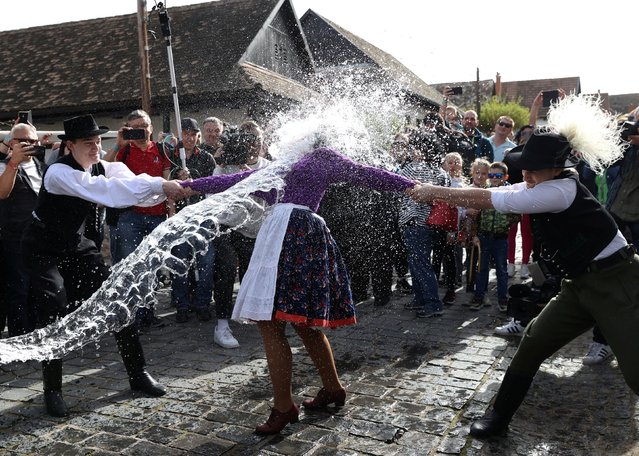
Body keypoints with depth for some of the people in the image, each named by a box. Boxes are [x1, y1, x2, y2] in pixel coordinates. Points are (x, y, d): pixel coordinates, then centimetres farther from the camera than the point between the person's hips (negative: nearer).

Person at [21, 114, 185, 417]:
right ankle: (52, 390, 5)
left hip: (75, 245, 6)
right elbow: (104, 190, -41)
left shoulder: (102, 167, -4)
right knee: (55, 312, -16)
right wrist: (159, 185, -46)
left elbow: (129, 185, -18)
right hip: (43, 251, -6)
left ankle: (137, 373, 10)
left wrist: (168, 187, -39)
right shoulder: (59, 172, -26)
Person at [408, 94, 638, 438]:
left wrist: (437, 192, -20)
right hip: (582, 283, 9)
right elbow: (493, 195, 2)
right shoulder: (541, 187, 5)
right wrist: (436, 194, -7)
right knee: (532, 342, 6)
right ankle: (499, 417, 18)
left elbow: (497, 200, -25)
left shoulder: (562, 189, -24)